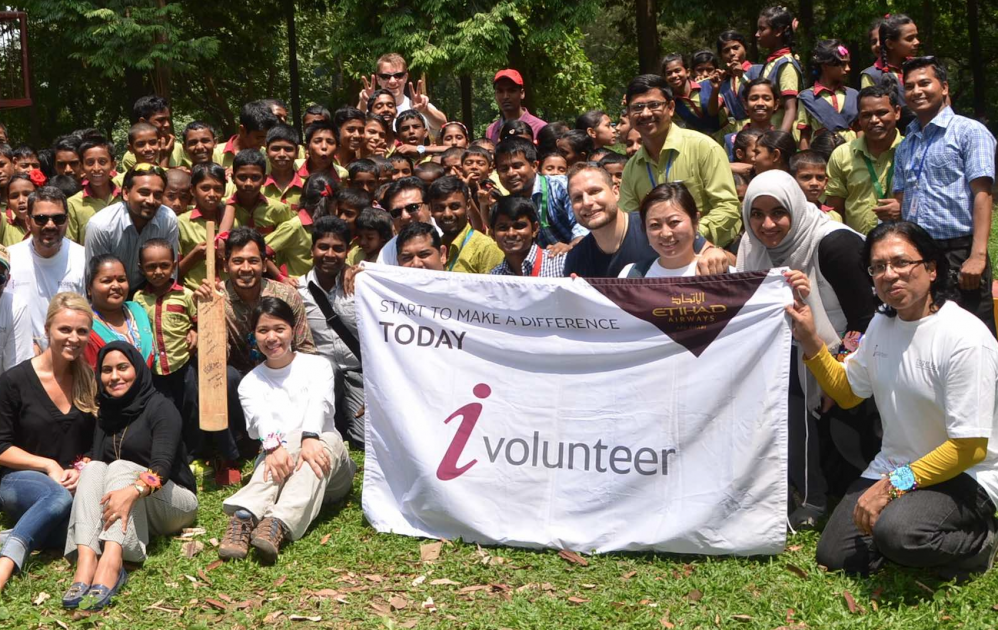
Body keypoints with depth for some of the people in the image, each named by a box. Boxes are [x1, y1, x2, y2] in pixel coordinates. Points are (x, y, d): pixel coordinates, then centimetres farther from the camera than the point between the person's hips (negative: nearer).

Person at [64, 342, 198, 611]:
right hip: (127, 511, 5)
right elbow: (94, 461, 1)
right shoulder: (106, 414, 11)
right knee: (93, 469, -22)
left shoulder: (160, 408, -8)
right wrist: (79, 471, -23)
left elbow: (162, 465, -23)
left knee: (121, 467, -29)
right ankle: (86, 561, -46)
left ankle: (110, 563, -54)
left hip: (174, 503, -4)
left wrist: (133, 491, -43)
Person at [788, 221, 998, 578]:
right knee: (834, 557, -4)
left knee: (896, 531, -34)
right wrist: (811, 343, 0)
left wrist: (894, 484, -22)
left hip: (964, 476, -7)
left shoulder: (966, 339, -20)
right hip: (893, 468, 7)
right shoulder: (881, 325, 3)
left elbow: (969, 448, -20)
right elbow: (847, 392, 16)